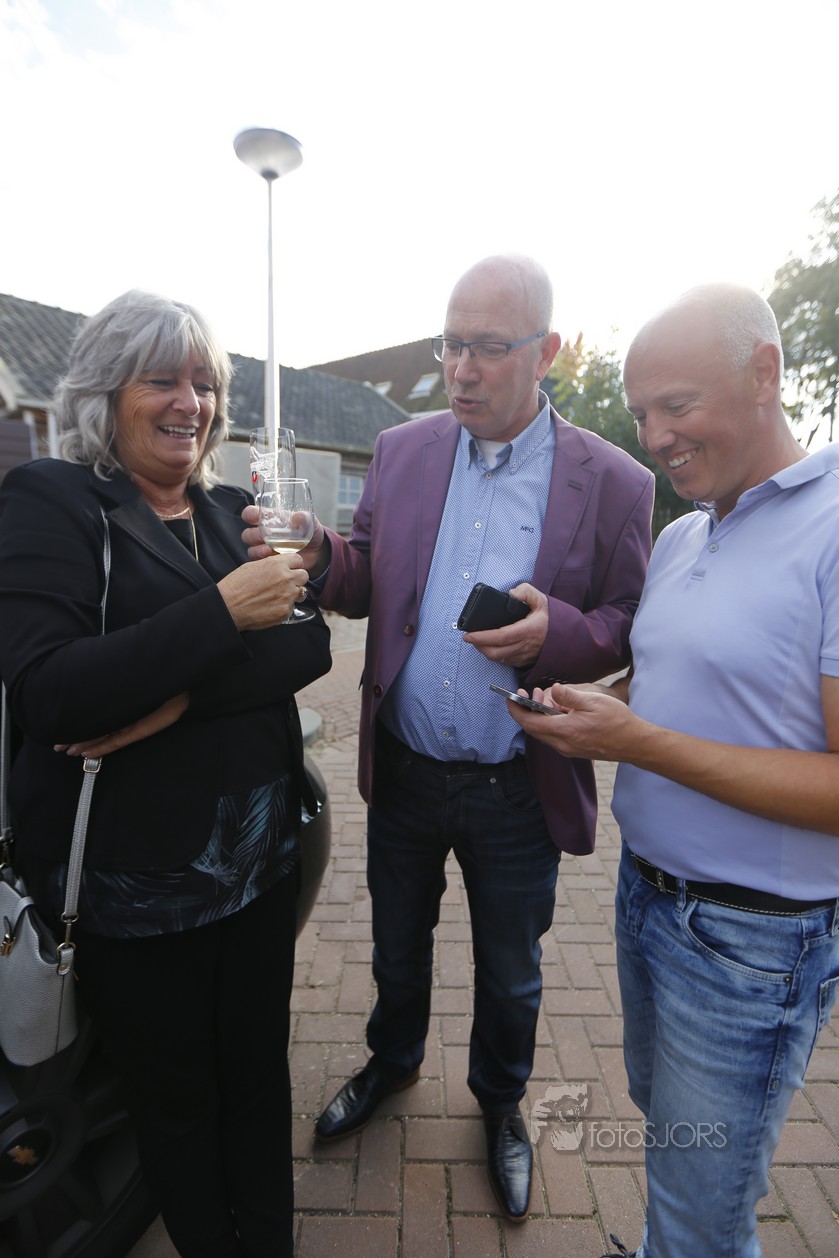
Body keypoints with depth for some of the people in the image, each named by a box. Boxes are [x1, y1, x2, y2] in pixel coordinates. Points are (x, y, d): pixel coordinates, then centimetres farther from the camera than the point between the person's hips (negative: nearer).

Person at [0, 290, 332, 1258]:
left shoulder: (232, 510, 6)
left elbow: (311, 645, -6)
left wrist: (181, 693, -20)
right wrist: (222, 612, -26)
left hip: (259, 854, 4)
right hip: (135, 877, -3)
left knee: (259, 1074, 21)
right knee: (174, 1097, 19)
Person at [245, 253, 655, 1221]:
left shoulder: (613, 482, -9)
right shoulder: (401, 450, -1)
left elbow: (630, 628, -5)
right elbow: (367, 585, 2)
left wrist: (558, 631, -26)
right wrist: (317, 557, -20)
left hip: (518, 791, -2)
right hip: (402, 771, 3)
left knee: (509, 976, 23)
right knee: (397, 947, 27)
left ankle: (500, 1100, 56)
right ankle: (392, 1060, 59)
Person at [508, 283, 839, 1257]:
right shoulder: (678, 537, 5)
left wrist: (639, 741, -25)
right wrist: (593, 700, -4)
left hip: (753, 938, -7)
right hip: (647, 889, 7)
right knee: (660, 1113, 28)